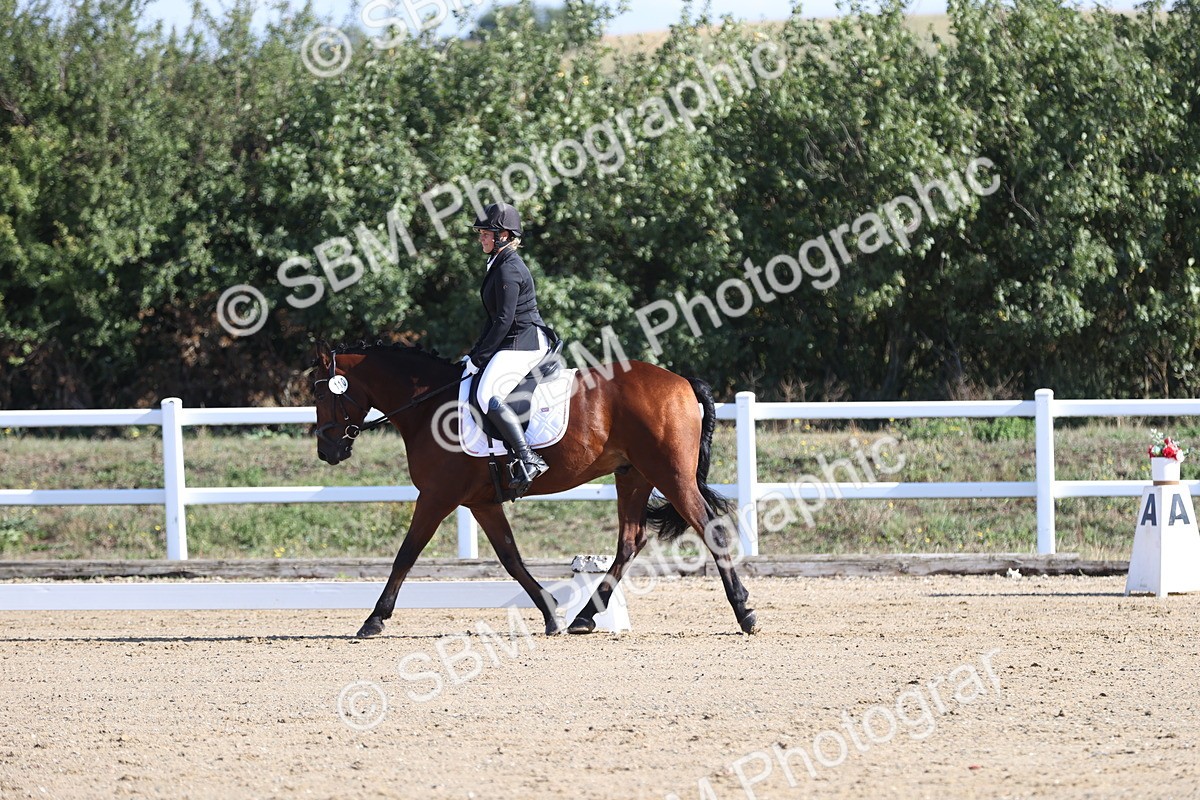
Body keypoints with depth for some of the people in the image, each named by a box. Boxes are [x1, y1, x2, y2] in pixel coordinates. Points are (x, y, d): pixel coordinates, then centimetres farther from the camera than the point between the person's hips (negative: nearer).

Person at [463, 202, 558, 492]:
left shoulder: (509, 271, -15)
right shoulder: (500, 266, 17)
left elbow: (503, 321, -19)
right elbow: (495, 319, 22)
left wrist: (478, 359, -15)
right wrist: (474, 354, 16)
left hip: (524, 344, -11)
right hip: (515, 343, 11)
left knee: (488, 395, -27)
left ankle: (528, 459, -33)